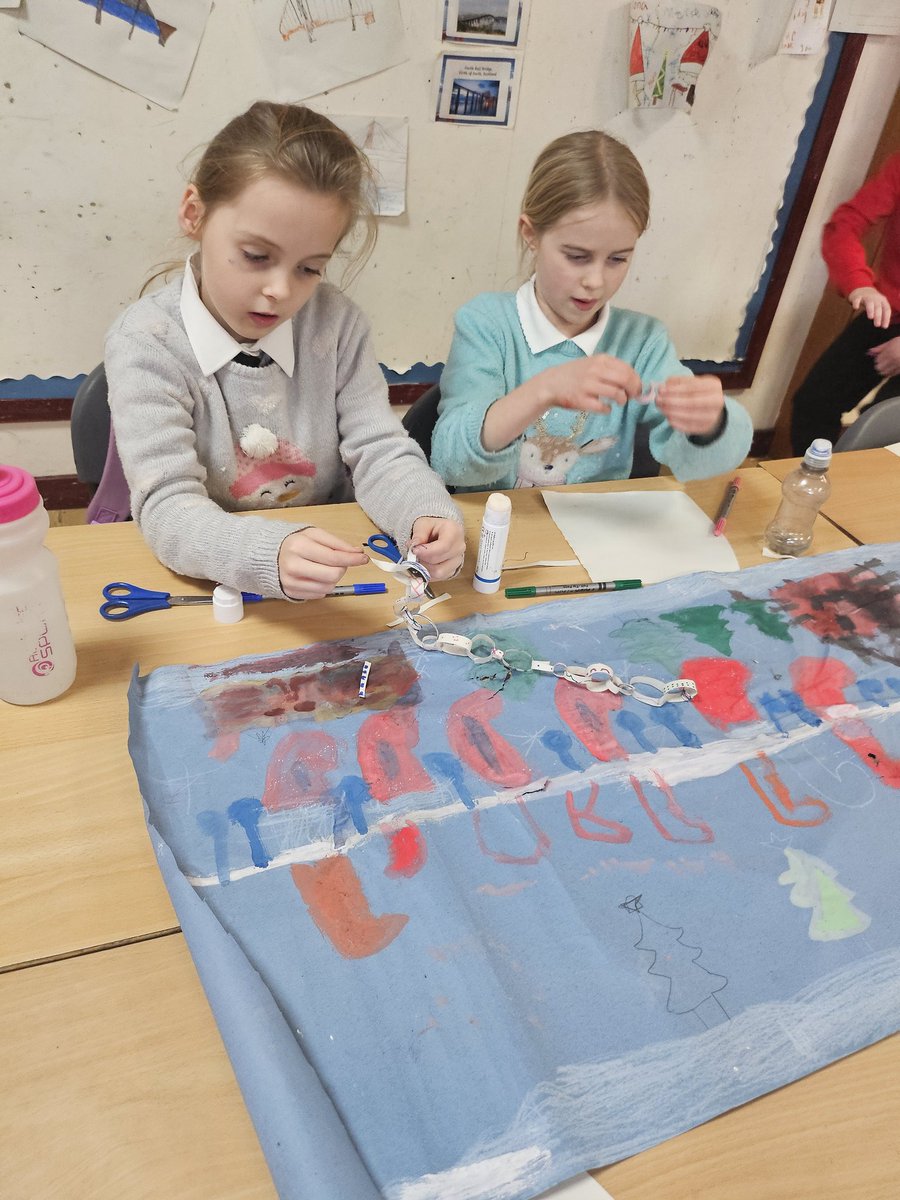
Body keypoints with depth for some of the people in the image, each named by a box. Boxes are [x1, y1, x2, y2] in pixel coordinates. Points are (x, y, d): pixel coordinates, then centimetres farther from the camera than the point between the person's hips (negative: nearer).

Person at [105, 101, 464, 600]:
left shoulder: (337, 323, -3)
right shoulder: (147, 342, -13)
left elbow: (380, 451, -6)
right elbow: (168, 508, -22)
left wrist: (429, 516, -28)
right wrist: (270, 553, -42)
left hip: (328, 577, 3)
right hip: (196, 590, -2)